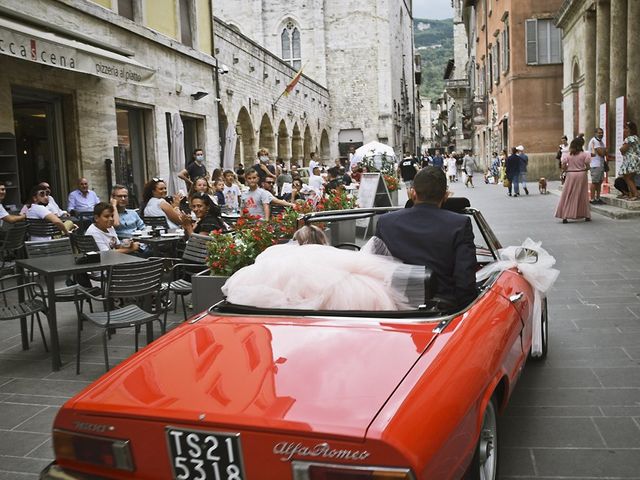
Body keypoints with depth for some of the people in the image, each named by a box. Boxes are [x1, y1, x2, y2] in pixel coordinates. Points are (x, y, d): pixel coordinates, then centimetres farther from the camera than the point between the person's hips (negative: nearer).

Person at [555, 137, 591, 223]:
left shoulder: (567, 155, -5)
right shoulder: (584, 154, -5)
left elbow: (563, 167, -6)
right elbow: (587, 167, -4)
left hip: (570, 175, 0)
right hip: (581, 175, 0)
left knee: (568, 196, 4)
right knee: (583, 196, 12)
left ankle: (564, 216, -2)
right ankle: (586, 216, 19)